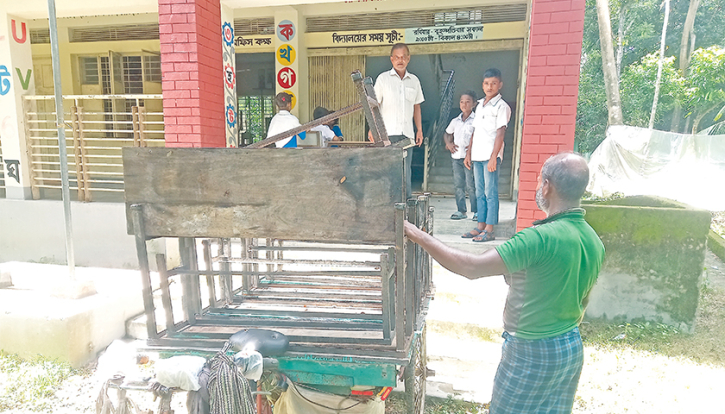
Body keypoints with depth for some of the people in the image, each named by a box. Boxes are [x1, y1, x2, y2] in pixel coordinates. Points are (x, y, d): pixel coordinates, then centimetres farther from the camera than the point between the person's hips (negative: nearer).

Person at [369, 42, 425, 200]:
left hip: (407, 134, 3)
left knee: (405, 173, 5)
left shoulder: (414, 80, 14)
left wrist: (420, 130, 14)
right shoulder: (383, 78, 4)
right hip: (387, 133, -3)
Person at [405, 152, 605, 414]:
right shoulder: (594, 242, -1)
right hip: (573, 349, 8)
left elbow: (472, 267, -33)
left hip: (532, 353, -8)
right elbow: (581, 302, 11)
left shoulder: (541, 238, -30)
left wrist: (420, 237, -25)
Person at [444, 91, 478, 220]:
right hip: (456, 157, 5)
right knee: (458, 184, 8)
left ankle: (477, 211, 6)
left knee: (471, 185, -5)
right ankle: (461, 211, 16)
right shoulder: (455, 121, 13)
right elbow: (447, 133, 27)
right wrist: (448, 143, 9)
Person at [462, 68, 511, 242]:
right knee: (480, 193, 10)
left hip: (490, 156, -7)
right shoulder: (480, 105, 17)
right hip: (477, 156, 7)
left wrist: (493, 157, -18)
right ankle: (480, 226, 17)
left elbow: (500, 133, -11)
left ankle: (489, 230, -1)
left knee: (491, 193, -5)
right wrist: (468, 153, 16)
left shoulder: (502, 106, -4)